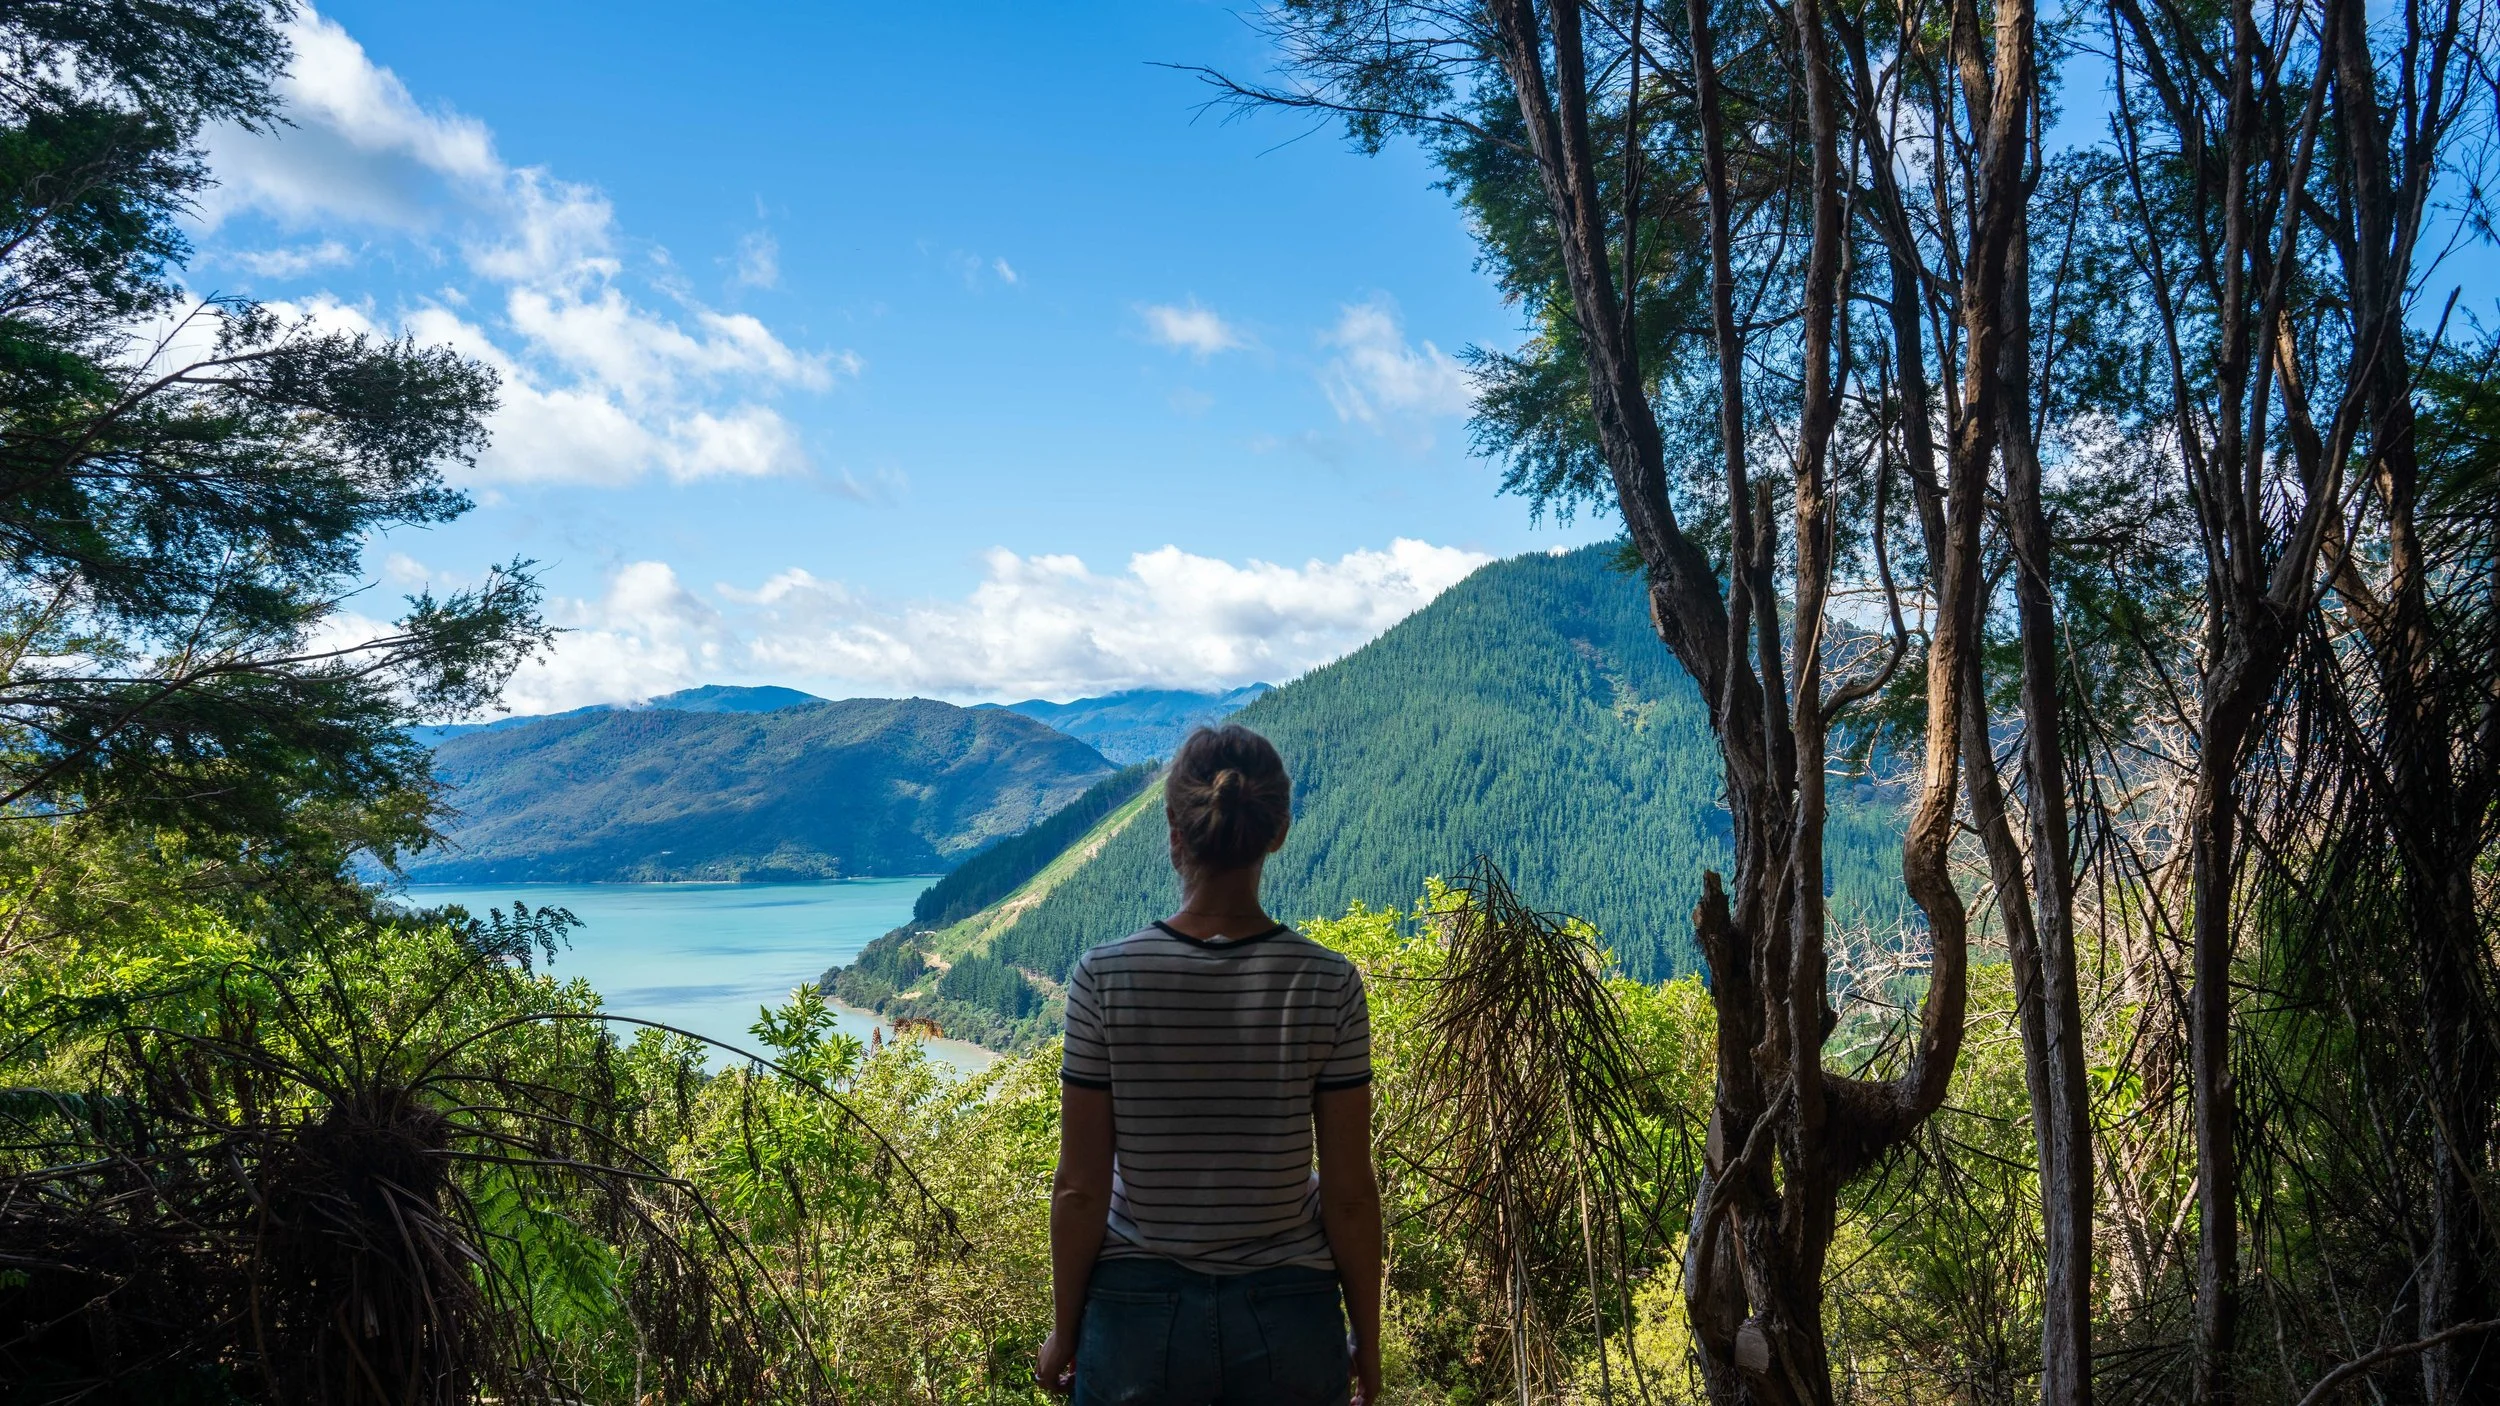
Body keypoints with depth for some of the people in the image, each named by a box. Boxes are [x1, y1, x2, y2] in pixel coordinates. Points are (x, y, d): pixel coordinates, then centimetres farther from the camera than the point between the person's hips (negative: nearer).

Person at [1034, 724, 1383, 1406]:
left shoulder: (1104, 978, -13)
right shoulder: (1329, 985, -12)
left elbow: (1079, 1189, -8)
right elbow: (1349, 1195, -7)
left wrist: (1064, 1331, 6)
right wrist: (1367, 1339, 7)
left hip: (1139, 1313, 0)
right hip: (1288, 1317, 1)